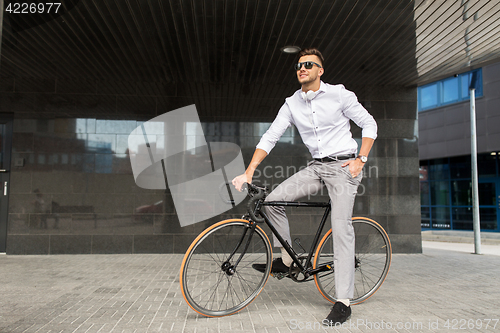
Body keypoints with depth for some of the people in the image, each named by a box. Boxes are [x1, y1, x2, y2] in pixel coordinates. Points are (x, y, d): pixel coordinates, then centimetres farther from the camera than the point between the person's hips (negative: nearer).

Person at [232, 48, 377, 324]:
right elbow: (270, 137, -1)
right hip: (316, 166, 5)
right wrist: (248, 172, -10)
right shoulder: (292, 104, 5)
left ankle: (343, 302, -4)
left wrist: (361, 159, -11)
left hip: (343, 166, -4)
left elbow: (369, 125, 1)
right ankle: (287, 259, 7)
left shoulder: (339, 94, -4)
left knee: (341, 229, -11)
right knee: (273, 200, -11)